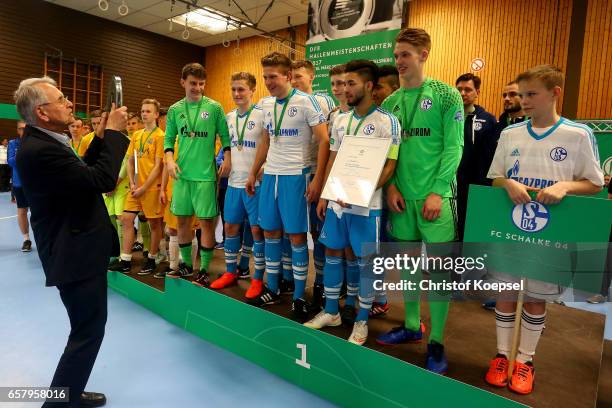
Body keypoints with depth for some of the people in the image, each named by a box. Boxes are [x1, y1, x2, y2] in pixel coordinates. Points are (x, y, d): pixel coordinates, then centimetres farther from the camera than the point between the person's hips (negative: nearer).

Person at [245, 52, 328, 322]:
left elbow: (324, 141, -10)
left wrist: (317, 179, -17)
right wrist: (253, 173, 18)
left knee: (296, 236, -1)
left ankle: (299, 297, 13)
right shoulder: (266, 104, 11)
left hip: (296, 175, -6)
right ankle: (272, 290, 26)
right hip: (270, 175, 6)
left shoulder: (305, 102, -8)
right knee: (270, 232, 11)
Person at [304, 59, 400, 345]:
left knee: (364, 260, 4)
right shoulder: (340, 120, 9)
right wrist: (324, 196, 9)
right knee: (333, 253, 12)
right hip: (337, 202, 6)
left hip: (366, 205, -6)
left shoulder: (387, 121, -9)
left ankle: (362, 320, 22)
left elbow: (389, 166, -12)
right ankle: (331, 311, 29)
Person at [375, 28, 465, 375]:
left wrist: (437, 192, -15)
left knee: (440, 267, 0)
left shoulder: (447, 96, -2)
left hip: (435, 195, -4)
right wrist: (391, 186, -4)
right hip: (403, 196, 5)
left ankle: (437, 342, 13)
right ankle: (412, 326, 29)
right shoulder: (390, 102, 10)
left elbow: (453, 148, -8)